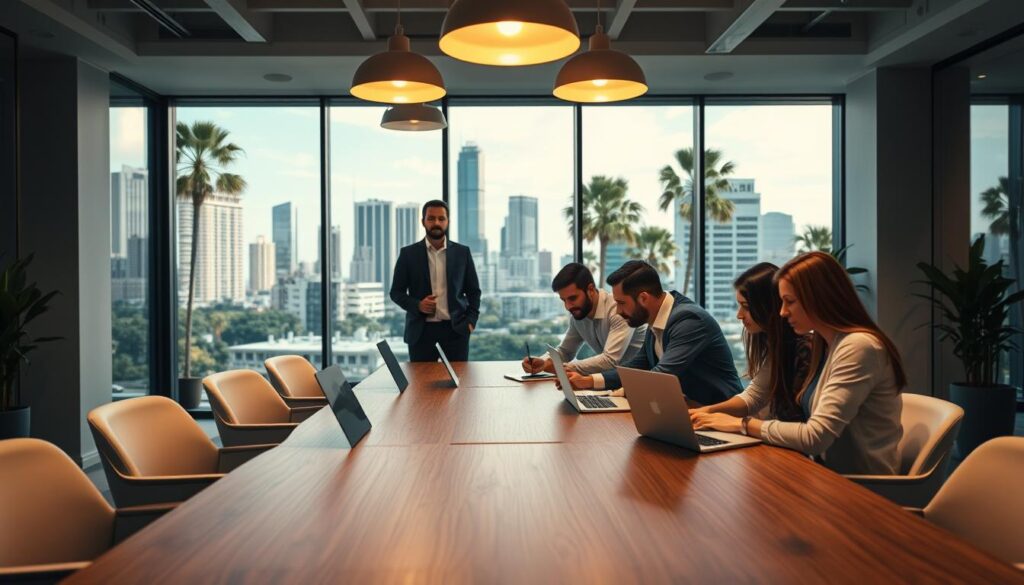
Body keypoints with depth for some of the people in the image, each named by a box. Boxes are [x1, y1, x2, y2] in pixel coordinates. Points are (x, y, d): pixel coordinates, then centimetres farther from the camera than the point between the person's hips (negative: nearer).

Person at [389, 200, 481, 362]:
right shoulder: (408, 253, 4)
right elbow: (396, 292, 6)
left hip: (456, 329, 1)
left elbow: (473, 291, 12)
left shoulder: (462, 252, 7)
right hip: (421, 330, -1)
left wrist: (471, 320, -2)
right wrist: (417, 305, -12)